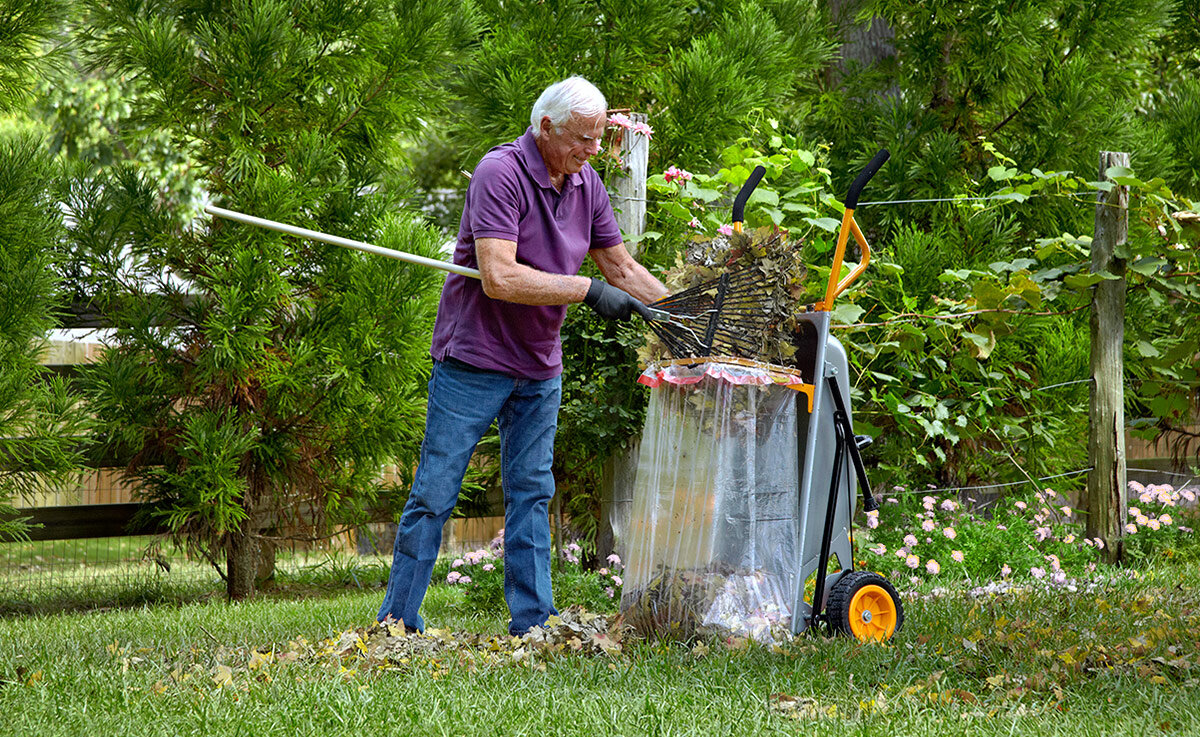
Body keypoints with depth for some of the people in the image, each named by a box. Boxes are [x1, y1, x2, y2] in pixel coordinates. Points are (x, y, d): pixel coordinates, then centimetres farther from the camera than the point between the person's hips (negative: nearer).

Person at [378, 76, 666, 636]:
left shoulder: (586, 184, 4)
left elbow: (621, 266, 14)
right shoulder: (500, 174, -20)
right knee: (435, 494, -1)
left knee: (531, 494, 6)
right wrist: (587, 290, -27)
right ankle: (396, 624, 5)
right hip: (473, 359, -7)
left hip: (540, 368, 7)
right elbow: (499, 278, -28)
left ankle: (532, 625, 9)